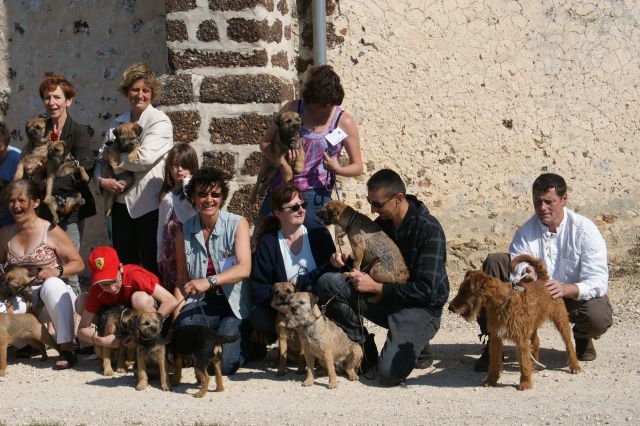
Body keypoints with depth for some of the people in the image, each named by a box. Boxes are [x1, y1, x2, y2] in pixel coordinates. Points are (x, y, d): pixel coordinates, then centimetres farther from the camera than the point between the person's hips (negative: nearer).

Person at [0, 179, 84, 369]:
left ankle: (66, 350, -41)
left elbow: (78, 263, -3)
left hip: (52, 298, -3)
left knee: (52, 284, -39)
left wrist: (56, 271, -22)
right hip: (20, 300, 3)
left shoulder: (51, 231, -5)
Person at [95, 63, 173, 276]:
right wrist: (102, 180, -7)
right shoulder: (117, 124, 13)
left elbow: (144, 158, -17)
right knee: (123, 264, 11)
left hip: (149, 204, -6)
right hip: (122, 202, 6)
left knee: (151, 265, -2)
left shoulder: (160, 121, -5)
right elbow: (101, 161, 14)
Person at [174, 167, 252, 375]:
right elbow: (183, 279, 6)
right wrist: (176, 312, -11)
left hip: (234, 305, -2)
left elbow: (244, 269, -20)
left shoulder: (237, 224, -5)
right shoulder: (184, 231, 5)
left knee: (224, 365, -22)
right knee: (181, 326, -33)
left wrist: (209, 281, -36)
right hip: (200, 303, 2)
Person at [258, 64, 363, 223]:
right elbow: (265, 143, 8)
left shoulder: (344, 122, -2)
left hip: (315, 195, -3)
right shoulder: (292, 110, 2)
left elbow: (358, 167, 4)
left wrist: (338, 170, -18)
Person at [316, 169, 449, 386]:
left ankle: (416, 345, 6)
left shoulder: (429, 229, -18)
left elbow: (427, 290, -22)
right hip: (385, 302, 6)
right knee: (327, 283, -15)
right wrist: (347, 262, -7)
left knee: (389, 373, -27)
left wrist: (376, 287, -19)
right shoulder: (382, 223, 4)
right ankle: (360, 345, -3)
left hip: (421, 308, -6)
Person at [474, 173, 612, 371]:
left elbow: (598, 280, -28)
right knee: (493, 262, -16)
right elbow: (515, 276, -20)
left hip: (575, 295, -3)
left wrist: (566, 289, -47)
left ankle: (582, 337, 7)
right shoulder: (525, 233, -12)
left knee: (598, 318, -38)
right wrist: (522, 278, -47)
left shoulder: (585, 230, -19)